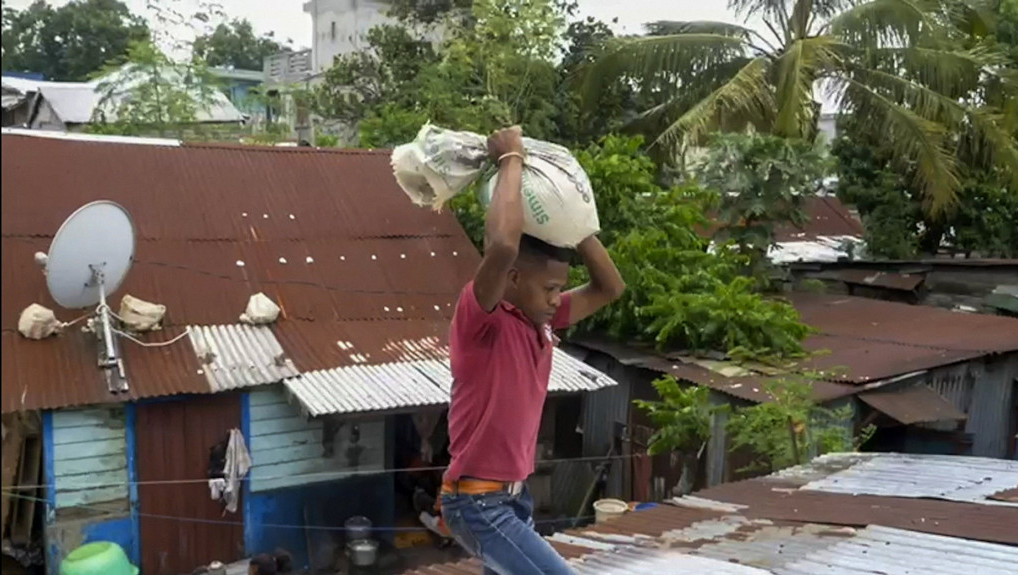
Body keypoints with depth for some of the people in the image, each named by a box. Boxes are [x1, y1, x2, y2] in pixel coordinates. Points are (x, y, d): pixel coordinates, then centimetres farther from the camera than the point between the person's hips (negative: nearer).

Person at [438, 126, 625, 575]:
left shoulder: (540, 324, 6)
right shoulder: (481, 320, -18)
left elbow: (609, 288, 12)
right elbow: (503, 245, -37)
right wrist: (511, 160, -25)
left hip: (512, 497, 9)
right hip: (477, 502, -9)